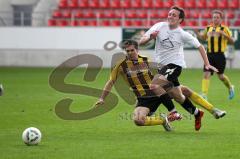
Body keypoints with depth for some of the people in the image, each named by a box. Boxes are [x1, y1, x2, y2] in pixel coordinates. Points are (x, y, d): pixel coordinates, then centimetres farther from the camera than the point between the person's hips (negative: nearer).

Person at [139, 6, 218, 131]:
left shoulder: (182, 34, -8)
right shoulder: (159, 26, -2)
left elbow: (199, 46, 2)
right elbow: (141, 42, -4)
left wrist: (207, 64, -4)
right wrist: (150, 37, -25)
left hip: (175, 64, -5)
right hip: (162, 65, 5)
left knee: (154, 86, -26)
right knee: (177, 96, 13)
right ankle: (197, 114, 33)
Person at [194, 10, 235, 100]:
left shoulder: (224, 29, -3)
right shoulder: (208, 28, 11)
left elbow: (232, 42, -6)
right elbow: (203, 38, 28)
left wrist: (224, 35, -22)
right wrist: (197, 33, 8)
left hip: (219, 55, -4)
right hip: (210, 55, 4)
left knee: (220, 76, 7)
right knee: (206, 74, -9)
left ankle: (230, 87, 36)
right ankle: (204, 95, -13)